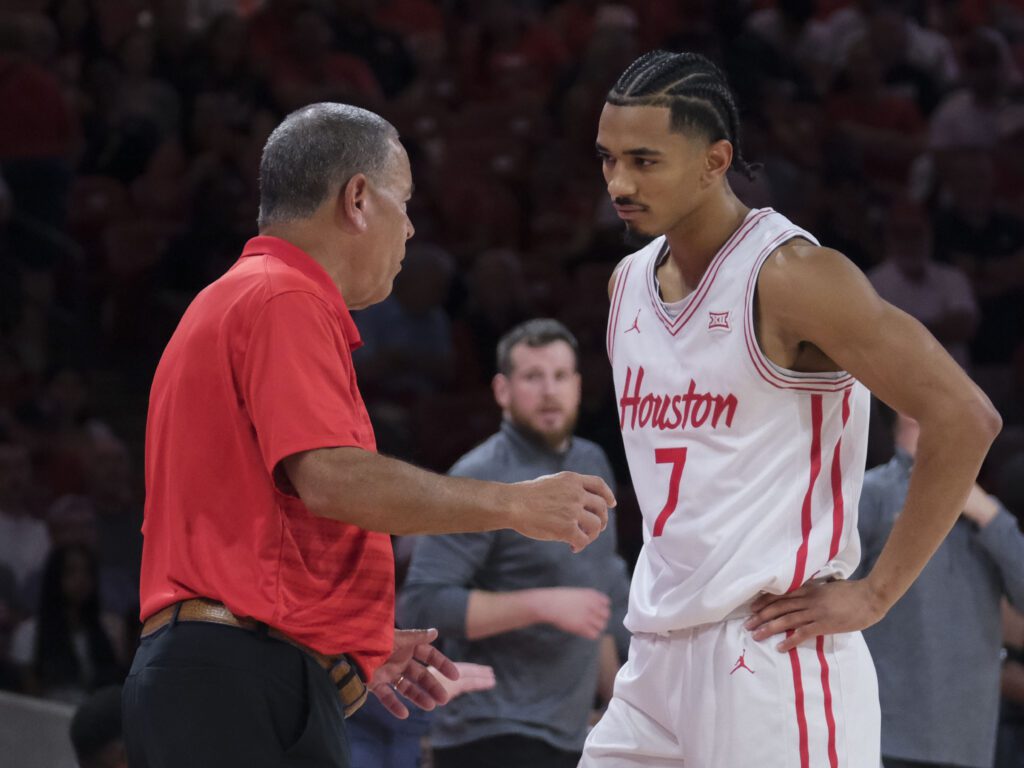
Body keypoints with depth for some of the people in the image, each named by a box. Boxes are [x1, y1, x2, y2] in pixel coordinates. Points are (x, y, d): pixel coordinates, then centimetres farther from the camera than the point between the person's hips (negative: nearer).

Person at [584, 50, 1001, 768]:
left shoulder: (790, 276, -12)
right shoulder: (629, 283, 12)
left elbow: (965, 417, -16)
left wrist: (875, 594, -14)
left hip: (768, 649, -8)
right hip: (656, 654, 8)